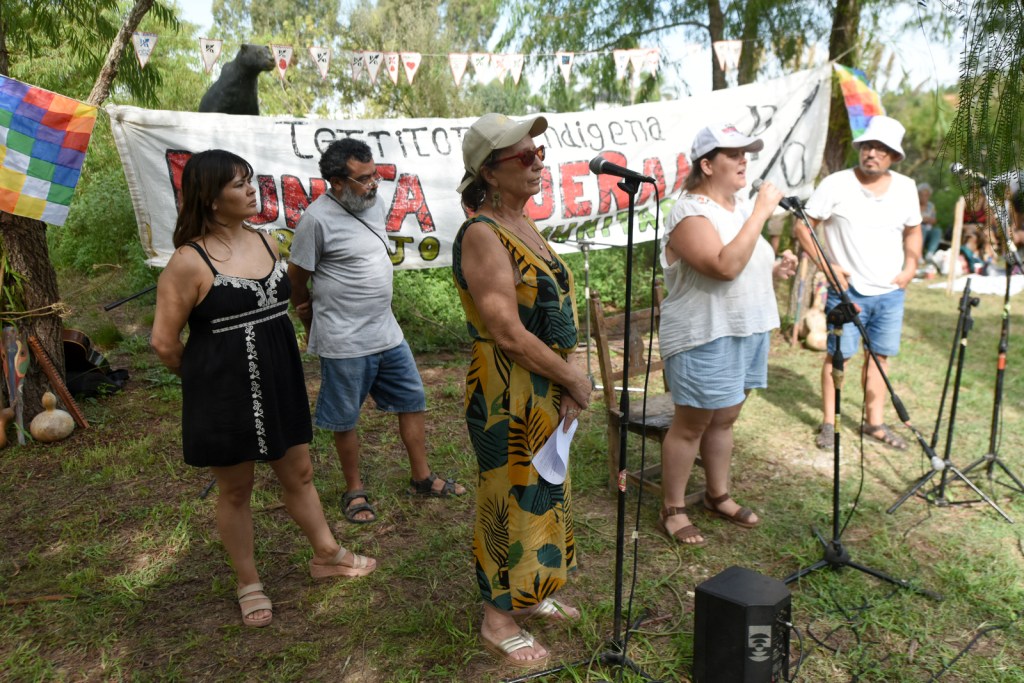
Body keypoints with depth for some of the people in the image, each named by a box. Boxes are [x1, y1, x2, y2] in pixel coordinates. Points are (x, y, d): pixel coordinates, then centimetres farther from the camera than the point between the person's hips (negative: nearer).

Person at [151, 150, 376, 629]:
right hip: (224, 393, -5)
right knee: (235, 490, 12)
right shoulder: (189, 262, -16)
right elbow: (165, 342, -11)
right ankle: (248, 584, 31)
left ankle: (327, 554, 36)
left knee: (299, 473, 17)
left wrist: (272, 363, 16)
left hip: (279, 384, 6)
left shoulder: (266, 242, 4)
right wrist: (210, 378, 4)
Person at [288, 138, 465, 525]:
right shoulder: (318, 218, -17)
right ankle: (355, 491, 28)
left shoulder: (373, 206, 6)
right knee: (346, 420, 9)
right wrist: (312, 325, 6)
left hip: (387, 332, 7)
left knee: (413, 401, 14)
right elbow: (296, 279, -9)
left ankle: (422, 478, 30)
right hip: (344, 343, -7)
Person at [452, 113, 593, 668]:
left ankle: (529, 593, 41)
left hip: (545, 391, 9)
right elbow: (508, 333, -25)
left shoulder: (523, 225, 10)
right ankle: (498, 618, 26)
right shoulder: (482, 234, -19)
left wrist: (569, 377, 0)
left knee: (541, 491, 20)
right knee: (511, 497, 5)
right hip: (507, 395, -9)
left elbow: (555, 313, 11)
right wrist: (574, 378, -14)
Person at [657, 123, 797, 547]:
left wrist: (775, 269, 7)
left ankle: (718, 497, 32)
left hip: (748, 332, 9)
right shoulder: (690, 213, -16)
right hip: (705, 337, -8)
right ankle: (672, 511, 15)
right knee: (691, 425, 1)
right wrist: (761, 213, -25)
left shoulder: (739, 207, 13)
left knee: (724, 419, 18)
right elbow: (725, 266, -30)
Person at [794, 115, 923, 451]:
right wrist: (826, 265, -14)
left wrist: (911, 266, 4)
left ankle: (875, 423, 22)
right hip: (846, 290, -4)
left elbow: (913, 231, 19)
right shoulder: (835, 185, -9)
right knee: (837, 354, 1)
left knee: (879, 355, 10)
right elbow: (803, 226, -8)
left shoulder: (905, 188, 6)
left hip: (891, 292, 4)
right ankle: (829, 422, 14)